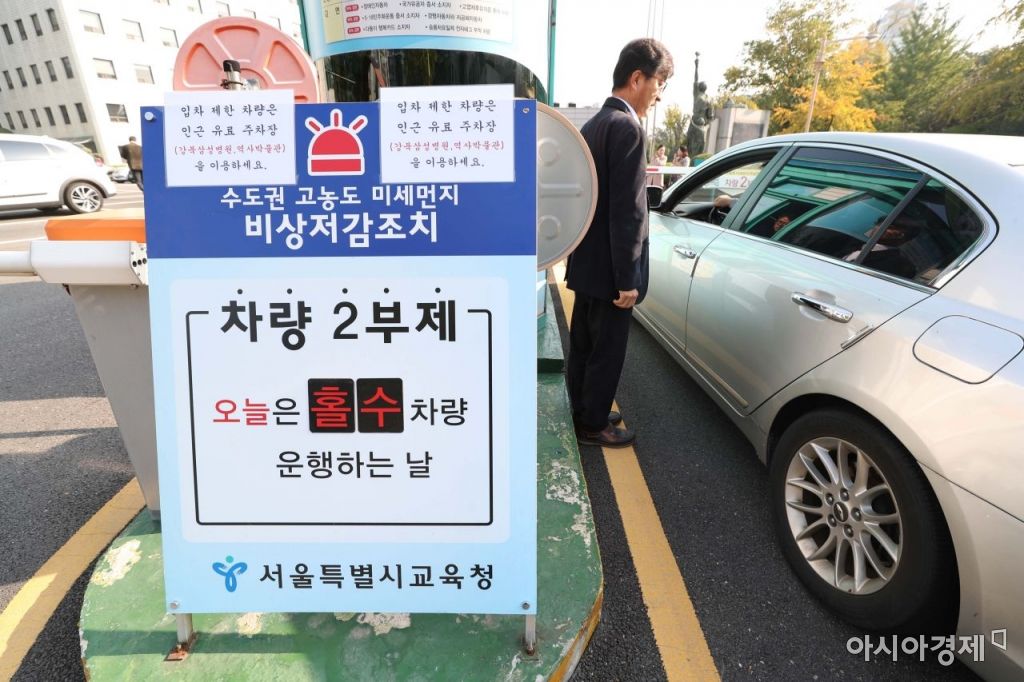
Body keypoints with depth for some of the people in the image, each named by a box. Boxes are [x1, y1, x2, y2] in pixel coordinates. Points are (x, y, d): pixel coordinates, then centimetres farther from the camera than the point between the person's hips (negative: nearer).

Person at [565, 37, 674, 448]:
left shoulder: (593, 125, 11)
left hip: (586, 262, 9)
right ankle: (593, 425, 19)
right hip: (608, 268, -9)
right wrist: (627, 278, -20)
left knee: (583, 346, 18)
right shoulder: (626, 127, -18)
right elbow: (625, 212, -23)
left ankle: (582, 413, 33)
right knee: (606, 352, 5)